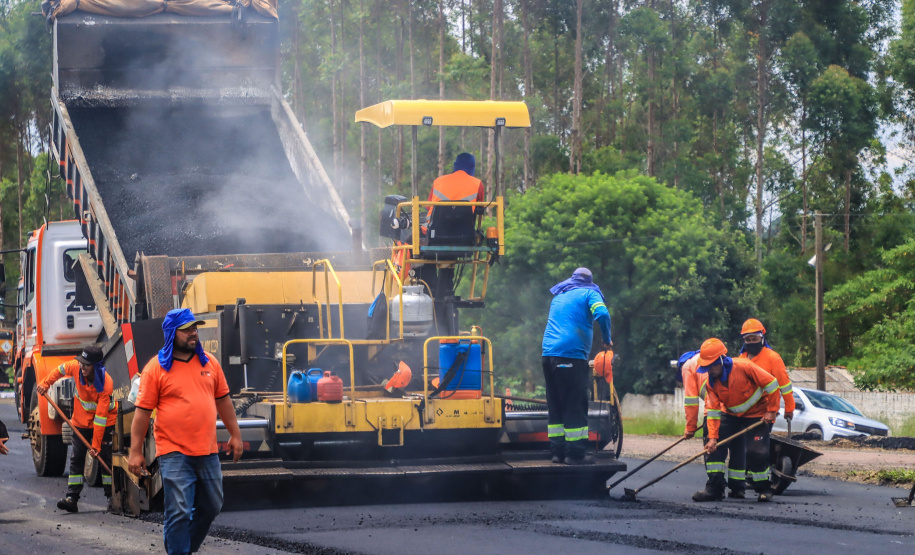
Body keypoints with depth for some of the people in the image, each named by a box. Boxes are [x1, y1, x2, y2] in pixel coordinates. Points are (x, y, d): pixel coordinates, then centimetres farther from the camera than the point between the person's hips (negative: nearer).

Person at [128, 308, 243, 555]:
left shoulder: (209, 362, 9)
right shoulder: (156, 368, -5)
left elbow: (223, 400, 17)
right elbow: (143, 412, -4)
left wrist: (235, 434, 15)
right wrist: (135, 451, -6)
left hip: (207, 451, 5)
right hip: (174, 454, -5)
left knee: (211, 507, 13)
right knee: (179, 512, -8)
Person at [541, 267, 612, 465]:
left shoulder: (558, 297, 24)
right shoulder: (589, 293, 4)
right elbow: (602, 314, -13)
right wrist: (607, 340, 0)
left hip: (549, 355, 6)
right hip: (572, 355, -6)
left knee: (555, 407, 11)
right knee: (575, 407, -4)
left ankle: (557, 451, 11)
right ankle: (575, 453, -7)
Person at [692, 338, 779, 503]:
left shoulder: (743, 367, -29)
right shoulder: (711, 381, -12)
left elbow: (771, 384, -23)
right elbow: (713, 410, -11)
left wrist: (772, 411, -17)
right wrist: (713, 437, -20)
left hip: (756, 414, -5)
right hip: (731, 414, 5)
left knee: (756, 451, -16)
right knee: (714, 446, -10)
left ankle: (764, 489, 5)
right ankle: (714, 488, -6)